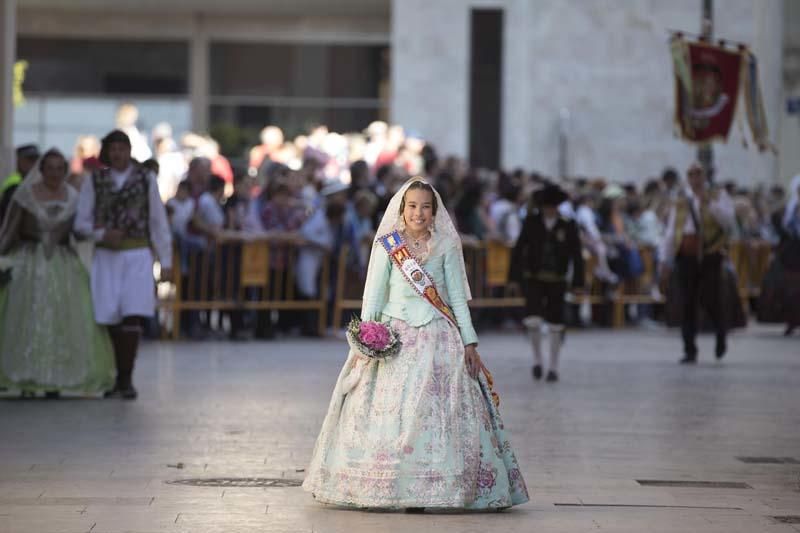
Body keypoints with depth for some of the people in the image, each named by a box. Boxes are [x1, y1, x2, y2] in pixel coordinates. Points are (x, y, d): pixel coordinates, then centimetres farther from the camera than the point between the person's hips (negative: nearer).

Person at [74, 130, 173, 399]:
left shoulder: (146, 179, 6)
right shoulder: (94, 181, 7)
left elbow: (158, 222, 7)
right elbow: (81, 222, 7)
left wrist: (165, 261, 3)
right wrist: (102, 234, -13)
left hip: (137, 255, -1)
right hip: (106, 256, 1)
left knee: (132, 316, -12)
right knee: (111, 319, 0)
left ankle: (126, 380, -10)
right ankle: (119, 378, 13)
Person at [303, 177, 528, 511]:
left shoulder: (446, 246, 6)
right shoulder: (387, 245, 3)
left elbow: (457, 297, 8)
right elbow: (373, 294, 2)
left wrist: (469, 342, 3)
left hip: (436, 338, 1)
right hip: (393, 336, 0)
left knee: (432, 413, -6)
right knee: (386, 412, -5)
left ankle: (422, 489, -4)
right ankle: (379, 490, -1)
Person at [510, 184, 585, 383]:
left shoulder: (568, 226, -2)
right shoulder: (531, 222, 0)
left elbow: (576, 255, 0)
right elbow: (519, 249, 2)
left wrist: (578, 283, -4)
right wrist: (514, 277, -2)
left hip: (556, 281, 0)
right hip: (533, 279, 0)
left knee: (555, 325, 4)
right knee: (533, 320, -16)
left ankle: (553, 367, 18)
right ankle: (537, 358, 7)